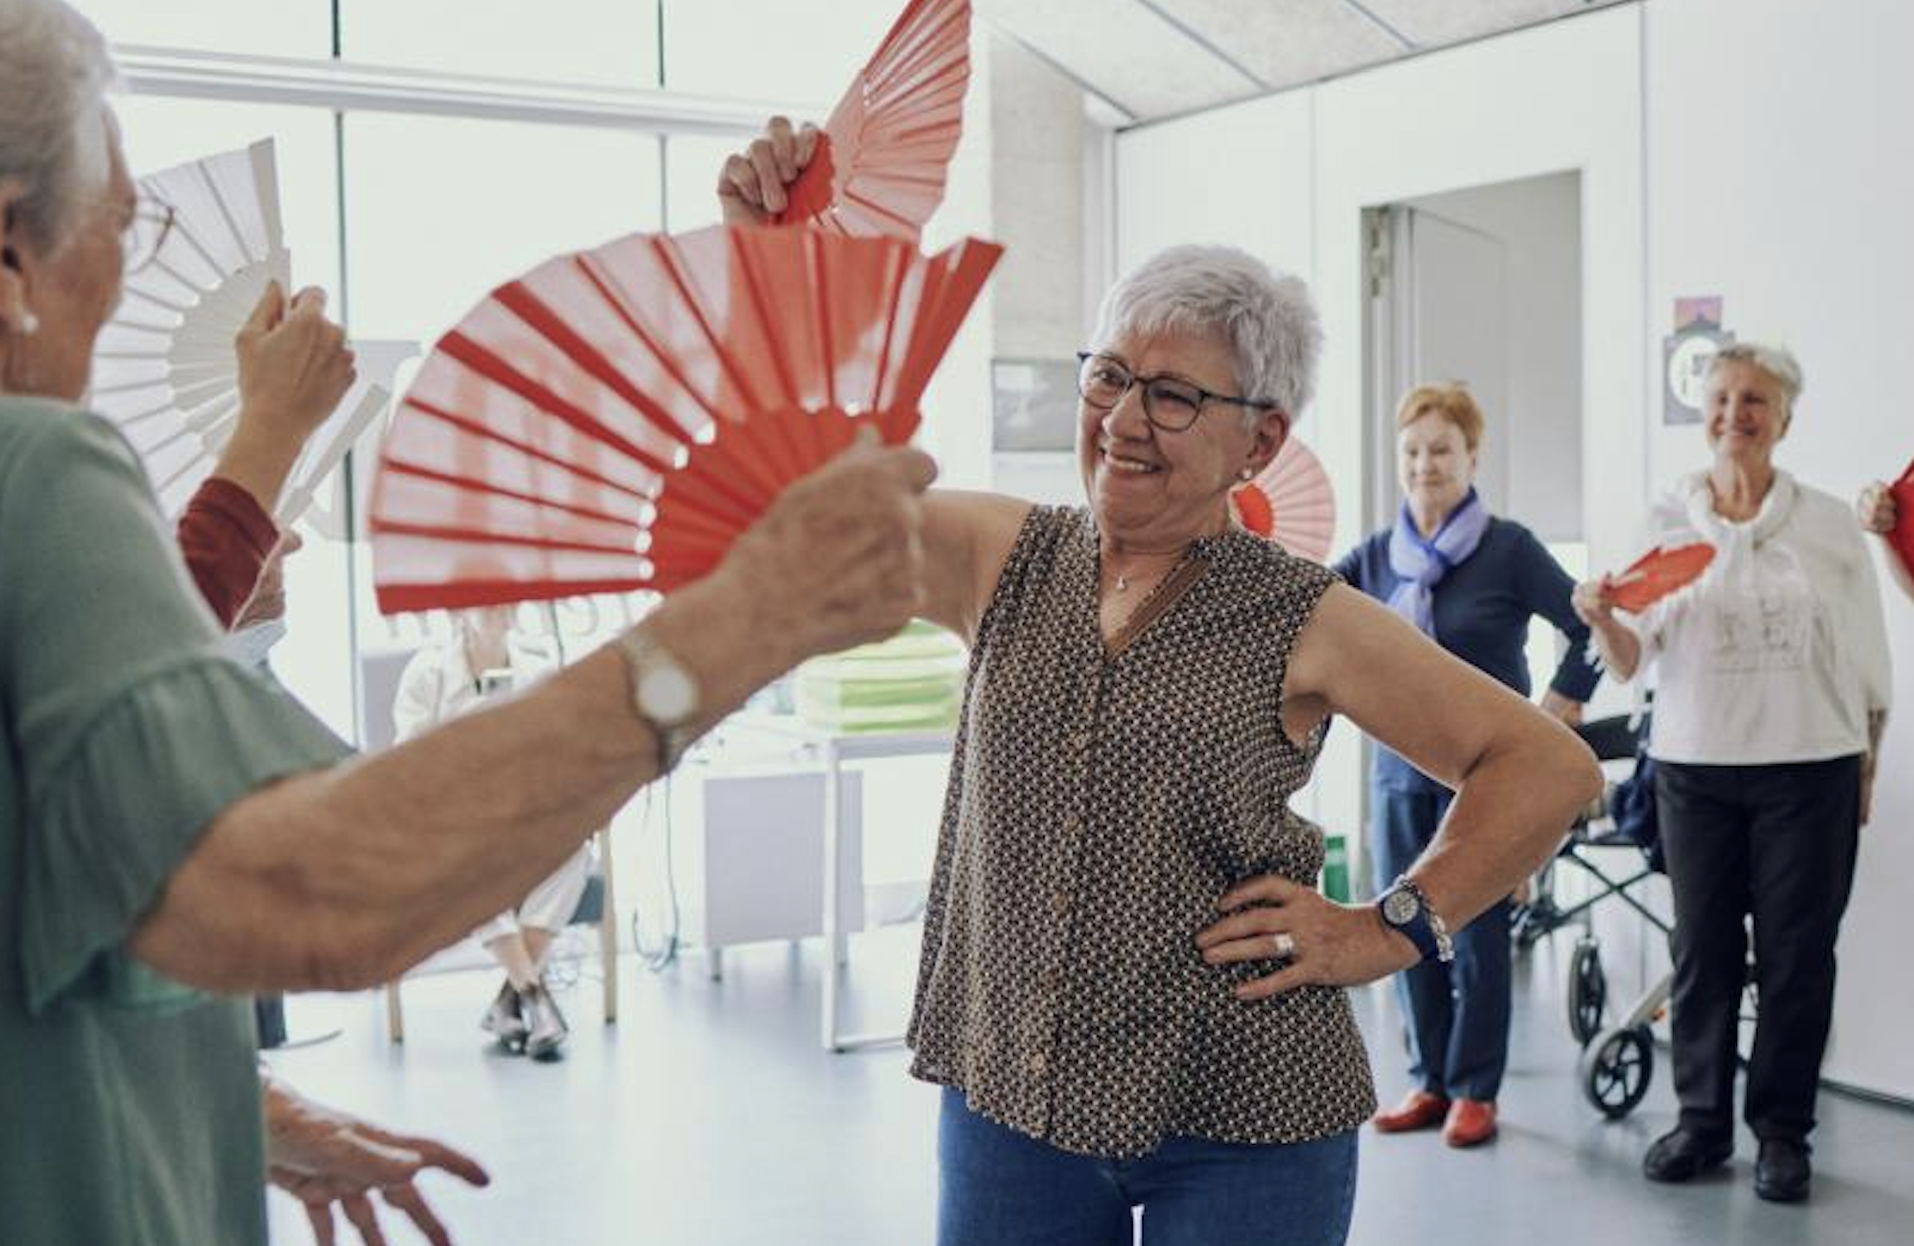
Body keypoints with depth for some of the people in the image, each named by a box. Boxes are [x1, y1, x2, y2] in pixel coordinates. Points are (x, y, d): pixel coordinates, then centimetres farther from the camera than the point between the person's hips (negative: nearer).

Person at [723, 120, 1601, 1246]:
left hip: (1241, 1129, -2)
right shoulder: (1005, 561, 2)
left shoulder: (1302, 624, -6)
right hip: (1006, 1095, 3)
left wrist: (1390, 930, -7)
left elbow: (1550, 766, -1)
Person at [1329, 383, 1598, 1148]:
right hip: (1398, 768, 5)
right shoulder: (1375, 555, 7)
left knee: (1476, 933, 2)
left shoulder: (1508, 548, -5)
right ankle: (1429, 1080, 23)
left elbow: (1590, 628, -3)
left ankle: (1474, 1090, 15)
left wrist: (1555, 711, -4)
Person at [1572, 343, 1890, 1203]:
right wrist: (1603, 621, -21)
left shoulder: (1829, 523, 3)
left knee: (1797, 953, 4)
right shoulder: (1667, 524, 3)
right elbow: (1634, 660, 0)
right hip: (1694, 768, 1)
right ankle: (1702, 1119, 21)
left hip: (1810, 768, -1)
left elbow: (1867, 656, 6)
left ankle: (1782, 1132, 17)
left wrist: (1866, 769, 5)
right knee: (1701, 949, 7)